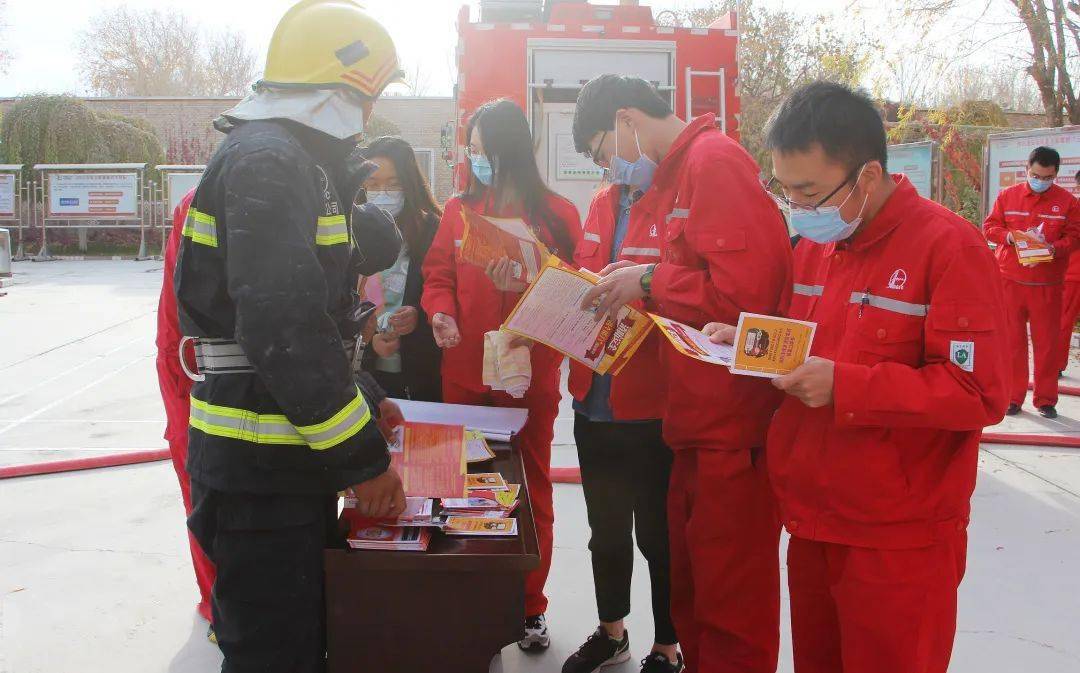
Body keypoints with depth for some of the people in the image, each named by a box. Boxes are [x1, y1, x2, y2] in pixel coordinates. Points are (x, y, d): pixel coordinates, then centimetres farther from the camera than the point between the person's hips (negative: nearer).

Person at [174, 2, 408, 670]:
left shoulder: (295, 161, 17)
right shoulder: (268, 162, -17)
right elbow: (282, 328, -26)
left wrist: (363, 403, 20)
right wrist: (364, 458, -20)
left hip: (291, 458, 10)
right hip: (260, 469, -10)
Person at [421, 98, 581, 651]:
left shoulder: (557, 214, 1)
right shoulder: (458, 210, 9)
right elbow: (438, 275, 8)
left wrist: (525, 288, -22)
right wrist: (440, 311, -12)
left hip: (530, 375, -2)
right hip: (464, 372, 2)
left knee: (531, 488, 7)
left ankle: (529, 606, 21)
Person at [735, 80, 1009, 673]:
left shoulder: (948, 246, -14)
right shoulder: (813, 248, 9)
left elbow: (979, 394, -19)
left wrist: (844, 386, -25)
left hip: (898, 545, -7)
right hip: (811, 528, 7)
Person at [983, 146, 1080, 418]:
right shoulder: (1008, 196, 5)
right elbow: (989, 227, 7)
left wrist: (1055, 248, -17)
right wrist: (1008, 236, -13)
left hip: (1048, 283, 0)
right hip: (1010, 280, 1)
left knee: (1048, 342, 3)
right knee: (1012, 339, 6)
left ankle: (1046, 399, 12)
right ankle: (1013, 396, 14)